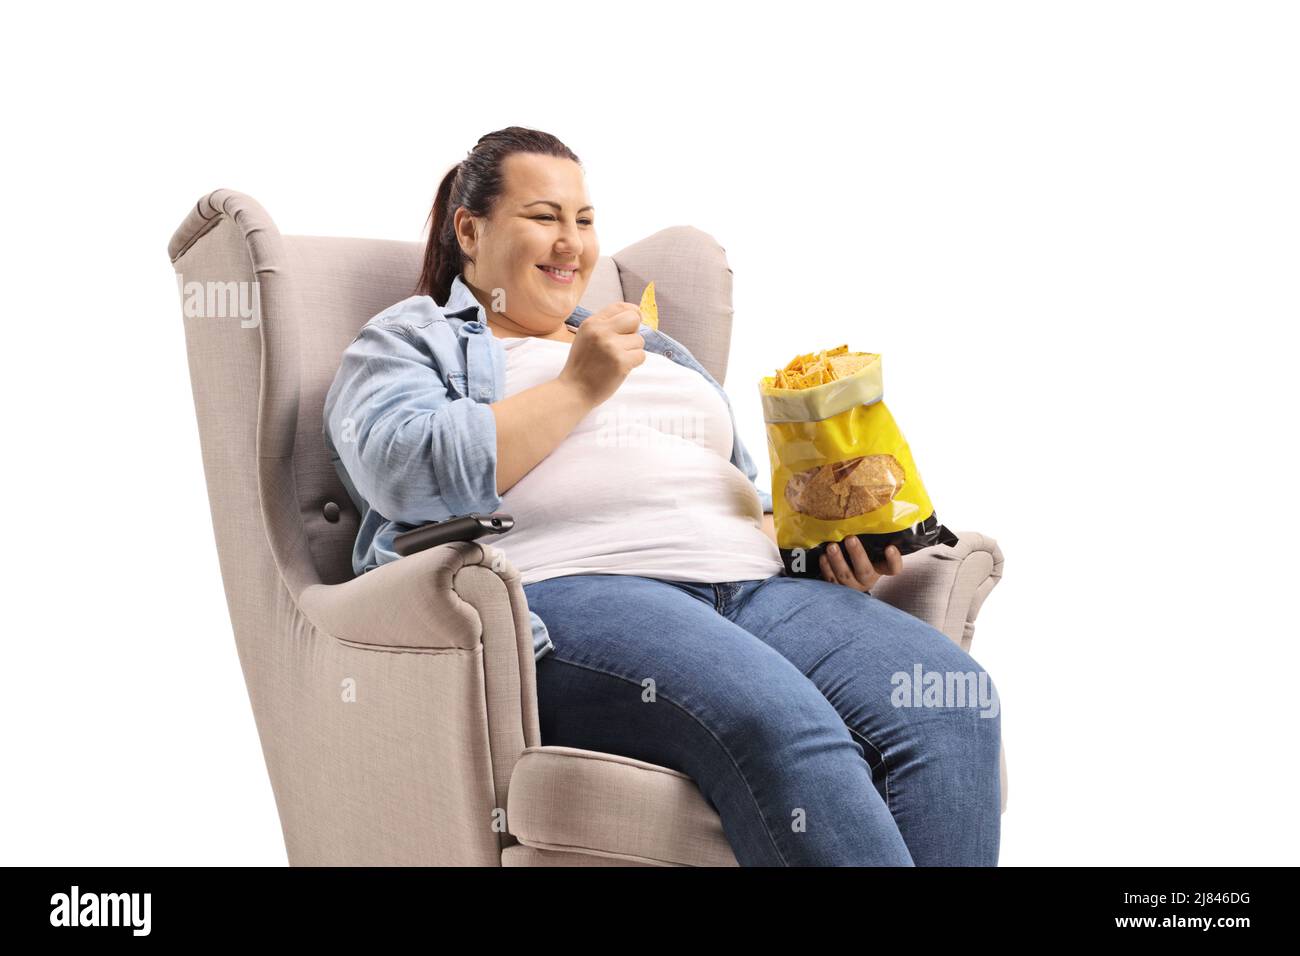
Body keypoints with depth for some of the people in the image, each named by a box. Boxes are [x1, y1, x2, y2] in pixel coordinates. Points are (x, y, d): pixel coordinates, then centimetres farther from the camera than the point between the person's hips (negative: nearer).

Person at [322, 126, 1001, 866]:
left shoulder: (652, 347, 35)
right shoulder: (410, 341, 17)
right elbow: (409, 471, -6)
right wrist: (578, 387, -3)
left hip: (748, 584, 7)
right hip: (565, 590, -6)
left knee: (952, 703, -23)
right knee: (779, 723, -37)